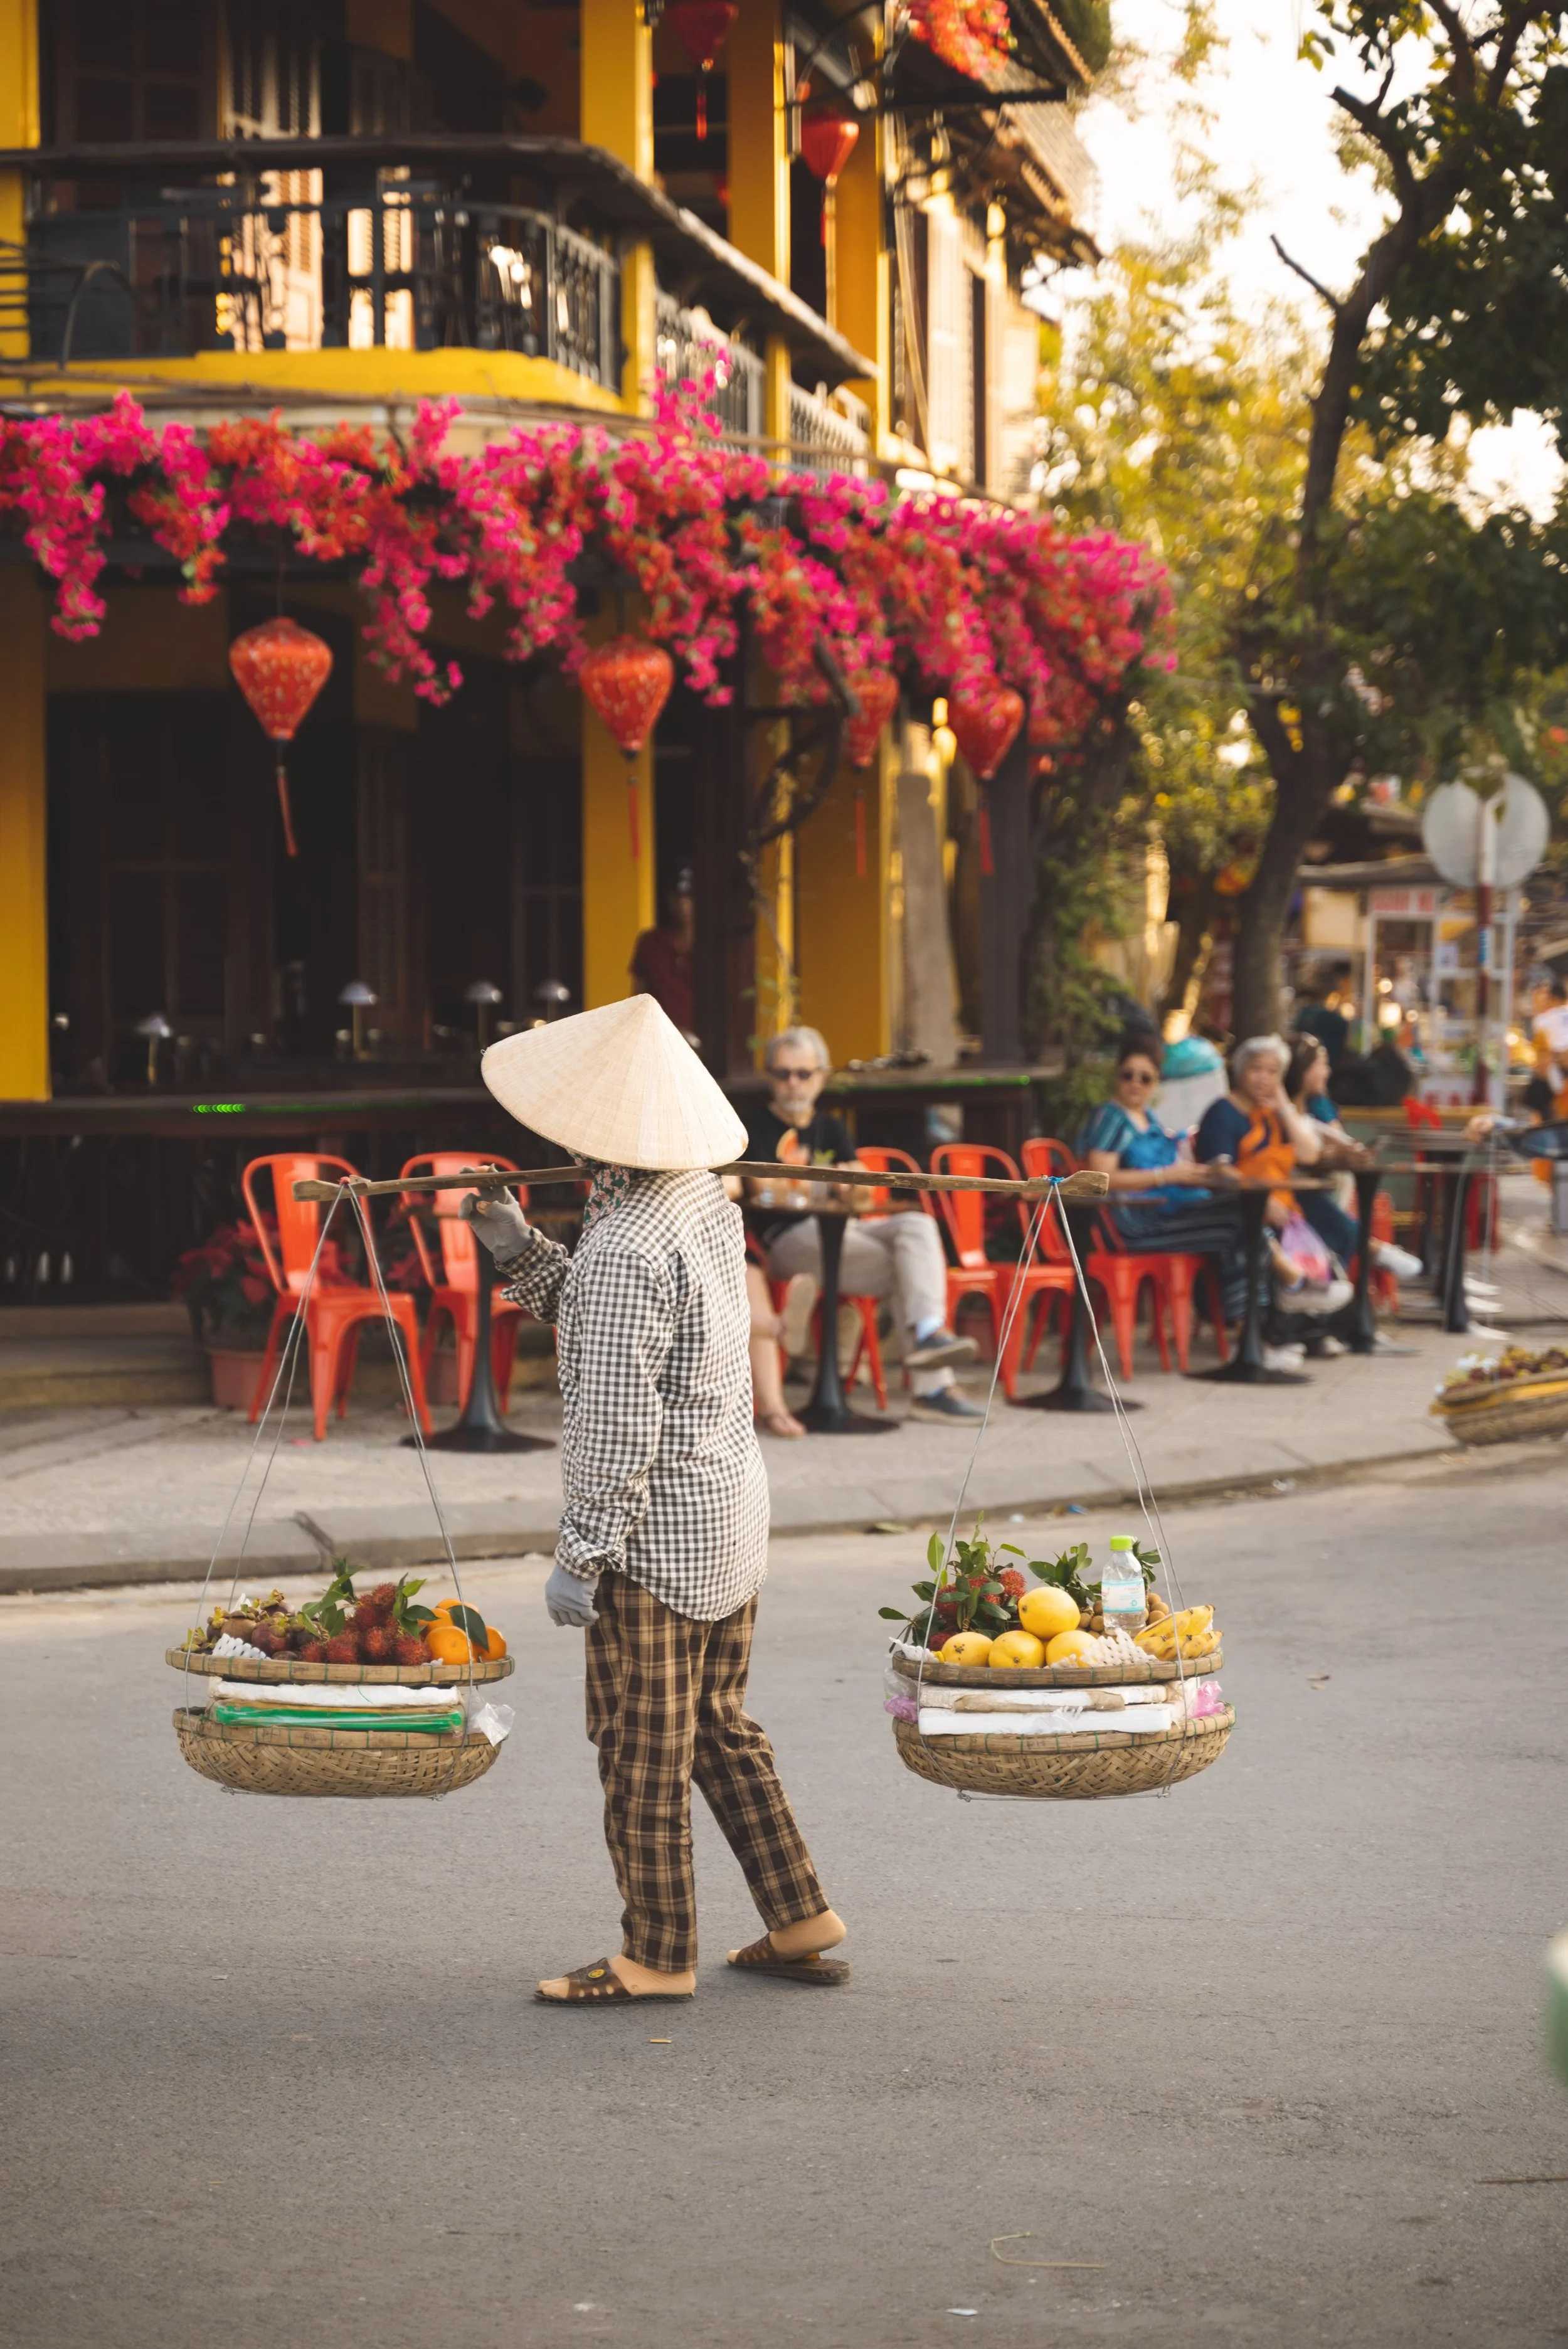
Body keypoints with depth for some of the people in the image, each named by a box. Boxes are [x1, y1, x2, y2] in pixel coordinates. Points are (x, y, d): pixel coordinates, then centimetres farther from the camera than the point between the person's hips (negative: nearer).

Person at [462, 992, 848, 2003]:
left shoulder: (625, 1250, -23)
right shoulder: (704, 1198, 5)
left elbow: (617, 1426, -22)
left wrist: (581, 1555, -17)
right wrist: (519, 1247, 8)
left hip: (658, 1530, -9)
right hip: (734, 1505, 9)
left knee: (643, 1753, 3)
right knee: (719, 1727, 19)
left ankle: (659, 1955, 13)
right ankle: (802, 1921, 24)